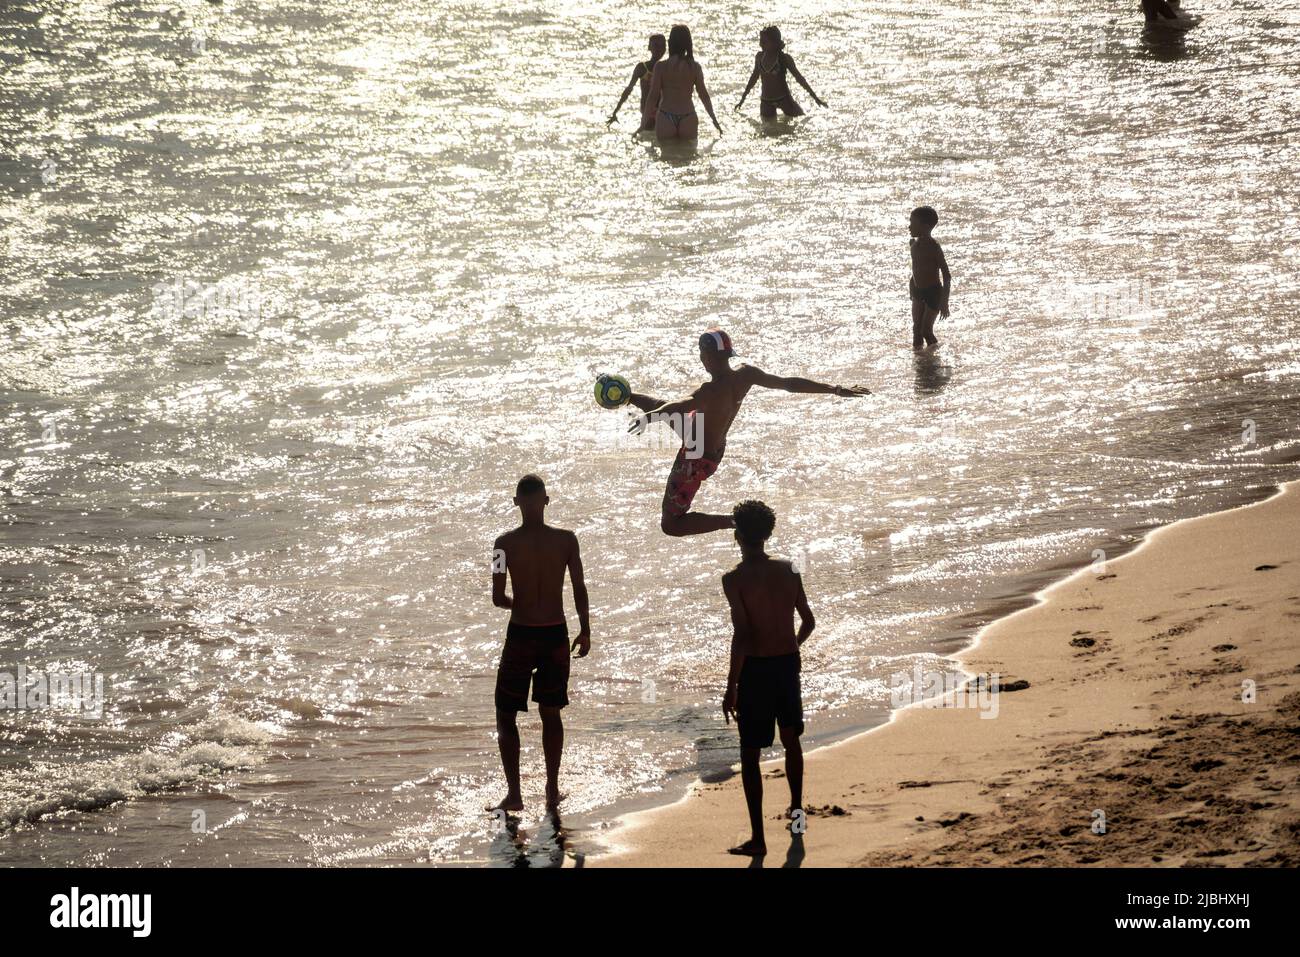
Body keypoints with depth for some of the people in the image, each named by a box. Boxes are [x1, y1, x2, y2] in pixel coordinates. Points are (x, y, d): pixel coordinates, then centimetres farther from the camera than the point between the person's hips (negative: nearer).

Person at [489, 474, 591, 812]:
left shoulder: (506, 543, -11)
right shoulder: (565, 540, -6)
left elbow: (498, 598, -10)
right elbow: (580, 590, -4)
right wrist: (585, 631, 9)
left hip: (521, 634, -2)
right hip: (556, 634, 2)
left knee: (506, 715, 8)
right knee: (550, 712, 18)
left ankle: (514, 793, -1)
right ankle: (552, 791, 20)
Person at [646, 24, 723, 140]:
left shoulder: (661, 67, -6)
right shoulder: (695, 67, -2)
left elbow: (653, 96, -6)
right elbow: (704, 95, 3)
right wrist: (714, 120, 14)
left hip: (665, 120, -1)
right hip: (688, 120, 1)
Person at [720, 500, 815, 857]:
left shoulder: (735, 579, -15)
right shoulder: (789, 571, 1)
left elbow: (742, 634, -21)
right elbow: (809, 621, 10)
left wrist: (731, 686, -17)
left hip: (756, 668, -5)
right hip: (788, 663, 5)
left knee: (750, 754, 0)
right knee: (791, 739, 26)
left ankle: (757, 838, -3)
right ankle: (796, 808, 45)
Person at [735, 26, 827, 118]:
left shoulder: (785, 58, -11)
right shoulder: (759, 57, 0)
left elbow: (799, 77, -4)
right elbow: (754, 77, 15)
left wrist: (814, 97, -5)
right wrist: (743, 99, 22)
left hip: (784, 99, -3)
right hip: (766, 102, 3)